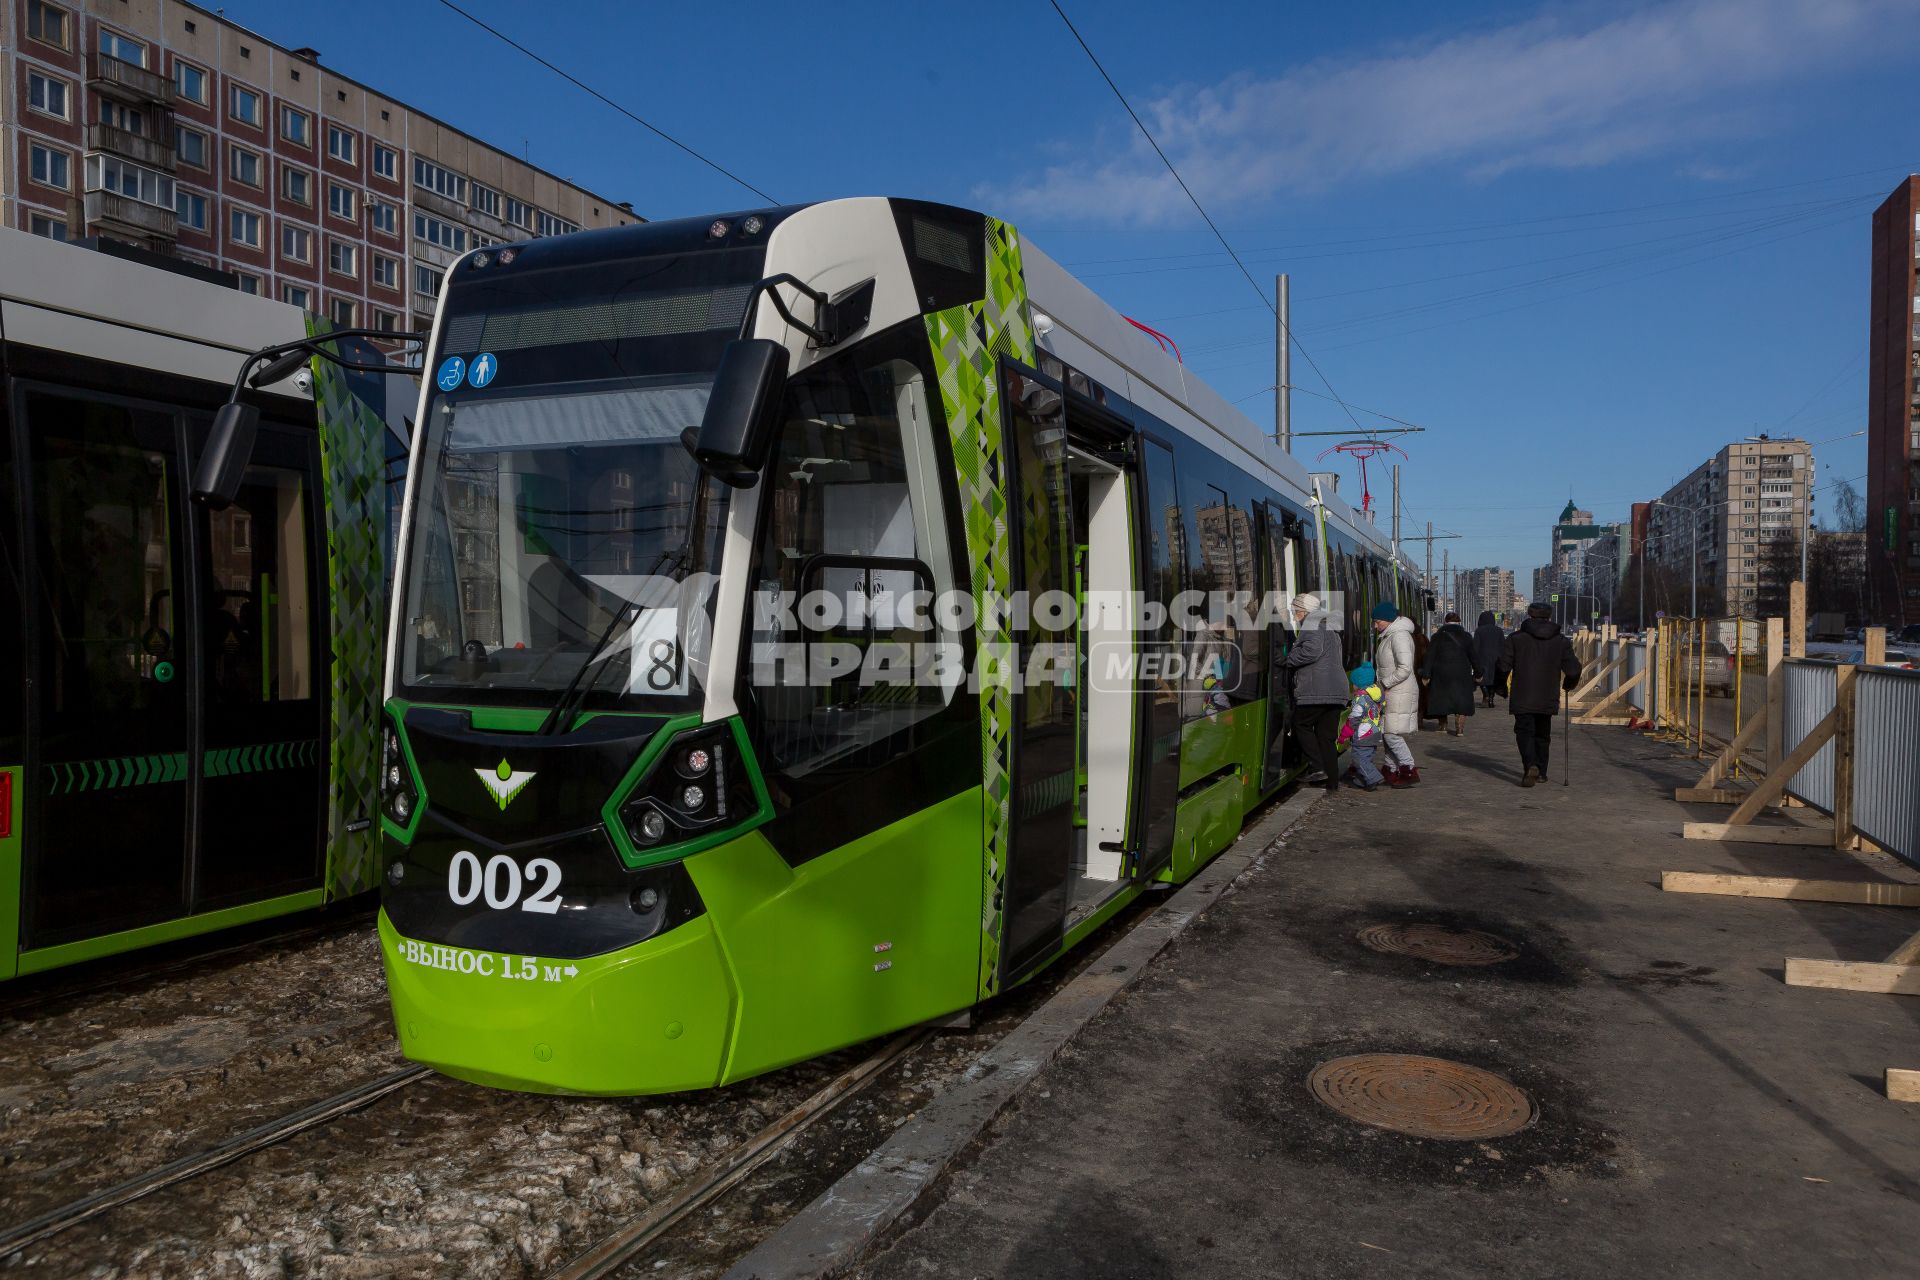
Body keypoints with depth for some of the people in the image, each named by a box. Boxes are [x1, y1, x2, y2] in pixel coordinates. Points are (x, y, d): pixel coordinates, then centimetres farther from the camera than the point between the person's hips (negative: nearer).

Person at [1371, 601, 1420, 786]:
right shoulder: (1389, 636, 16)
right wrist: (1383, 684, 13)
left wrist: (1385, 683, -17)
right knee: (1388, 733, 12)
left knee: (1392, 734, -11)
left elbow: (1405, 668, -25)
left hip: (1400, 693, -10)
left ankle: (1410, 770, -5)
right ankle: (1391, 769, 19)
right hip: (1392, 693, 10)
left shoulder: (1399, 636, -16)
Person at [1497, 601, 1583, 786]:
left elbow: (1503, 666, -6)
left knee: (1524, 731, -1)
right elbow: (1573, 669, 0)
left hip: (1522, 697, -3)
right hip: (1548, 699, 3)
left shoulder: (1516, 638, -2)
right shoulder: (1561, 641, 5)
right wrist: (1568, 685, 21)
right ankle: (1541, 772, 22)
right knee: (1542, 734, 16)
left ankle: (1530, 765, -24)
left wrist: (1502, 686, 11)